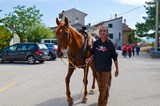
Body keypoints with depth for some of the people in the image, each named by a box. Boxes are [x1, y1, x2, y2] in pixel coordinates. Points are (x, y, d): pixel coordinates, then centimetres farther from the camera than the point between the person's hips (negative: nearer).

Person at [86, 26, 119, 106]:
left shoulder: (110, 44, -10)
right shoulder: (96, 43, -2)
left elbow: (114, 58, -6)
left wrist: (117, 69, -4)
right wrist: (89, 59, -13)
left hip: (106, 69, -4)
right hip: (97, 68, 4)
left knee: (104, 87, 1)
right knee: (100, 86, 19)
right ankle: (104, 99, 41)